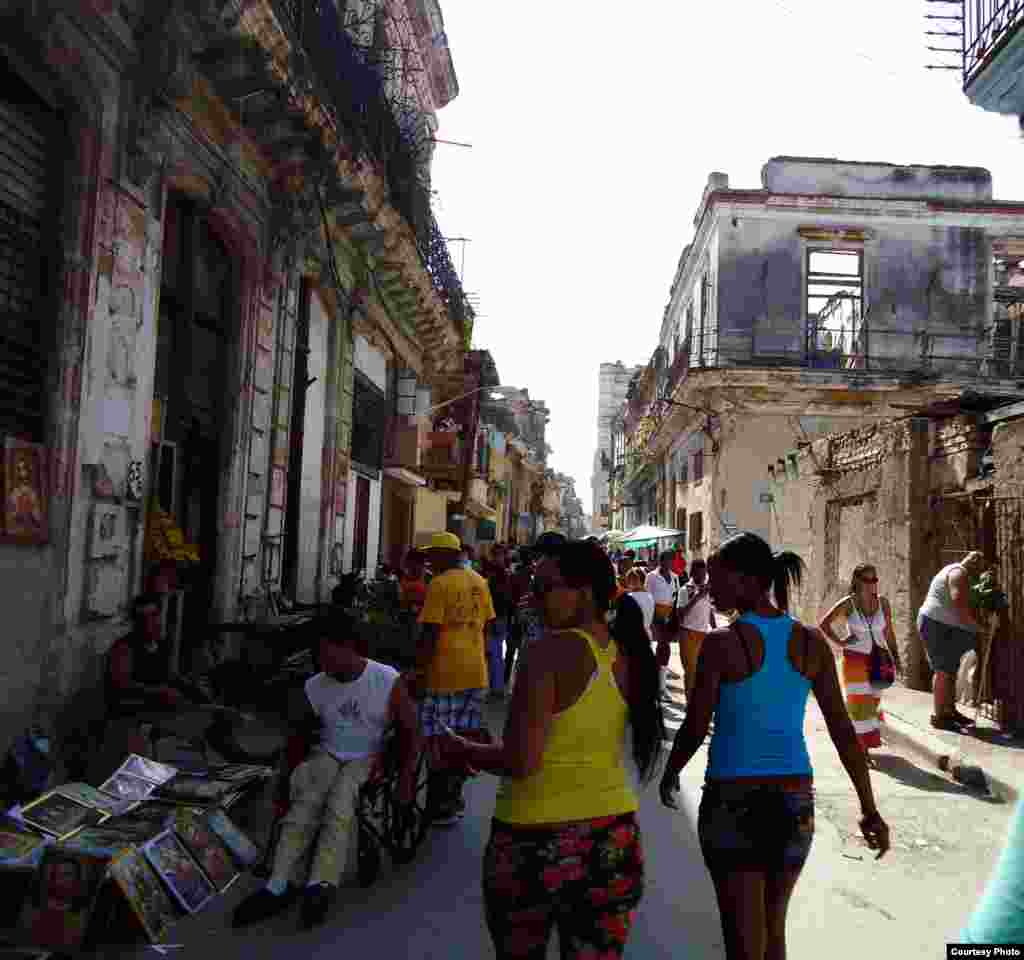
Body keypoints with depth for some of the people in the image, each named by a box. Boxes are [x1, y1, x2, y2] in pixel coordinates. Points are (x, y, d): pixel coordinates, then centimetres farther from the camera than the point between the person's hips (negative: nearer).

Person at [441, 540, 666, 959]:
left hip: (536, 839, -5)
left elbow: (520, 762, -22)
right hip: (613, 841, 5)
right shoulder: (627, 654, 1)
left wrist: (464, 750, -6)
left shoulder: (554, 650, -19)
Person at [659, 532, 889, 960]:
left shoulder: (721, 644, -14)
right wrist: (869, 808, 8)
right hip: (795, 800, 5)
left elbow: (695, 729, -9)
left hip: (734, 800, -4)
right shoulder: (811, 642, -2)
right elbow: (843, 731, 1)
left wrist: (669, 774, 9)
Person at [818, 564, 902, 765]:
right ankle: (862, 749, 4)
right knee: (859, 702, -3)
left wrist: (895, 656, 4)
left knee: (873, 701, 10)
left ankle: (867, 742, 28)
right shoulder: (848, 603, -9)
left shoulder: (883, 602, 0)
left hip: (877, 660, 3)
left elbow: (888, 632, 8)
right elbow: (824, 623, -4)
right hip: (854, 659, -3)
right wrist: (840, 643, -10)